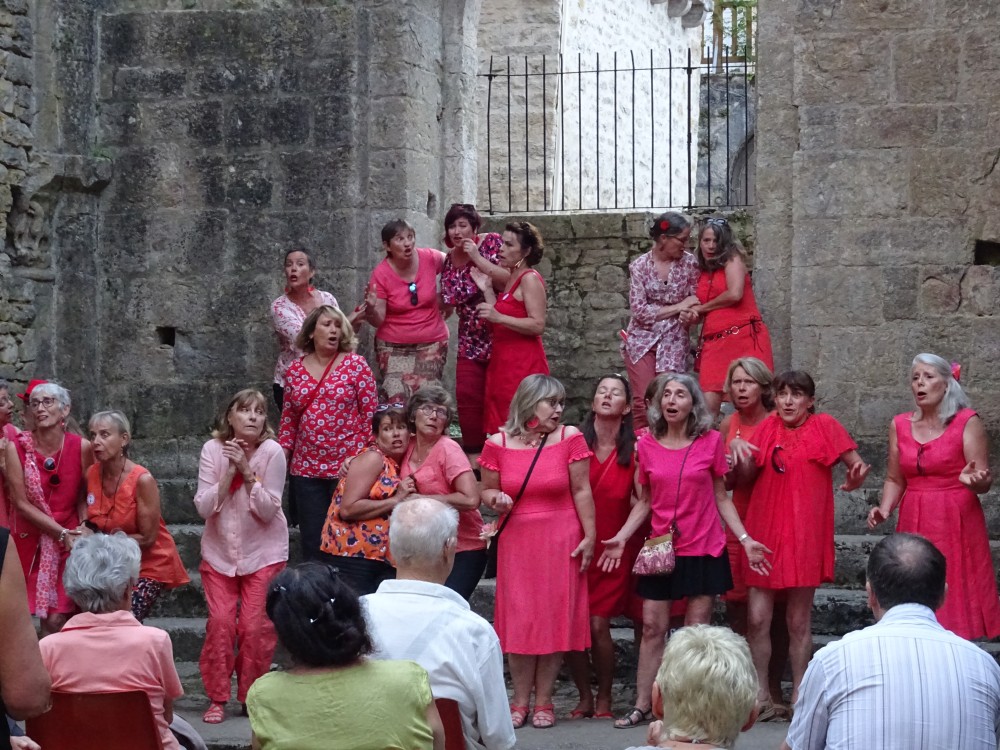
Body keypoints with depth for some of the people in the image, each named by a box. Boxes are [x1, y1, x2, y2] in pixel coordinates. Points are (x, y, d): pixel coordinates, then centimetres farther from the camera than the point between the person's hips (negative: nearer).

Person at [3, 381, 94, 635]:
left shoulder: (81, 447, -5)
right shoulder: (17, 447, -7)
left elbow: (86, 495, 5)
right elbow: (21, 502, -8)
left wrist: (83, 529, -12)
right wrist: (61, 532, -13)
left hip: (68, 539, 0)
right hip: (28, 537, 0)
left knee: (57, 619, -7)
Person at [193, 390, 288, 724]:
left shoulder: (272, 452, -13)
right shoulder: (213, 449, -9)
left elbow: (268, 511, -15)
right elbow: (204, 507, -13)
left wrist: (247, 471, -24)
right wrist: (229, 472, -23)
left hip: (263, 552, -1)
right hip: (219, 551, 1)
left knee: (256, 626, -4)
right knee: (220, 622, -6)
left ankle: (252, 697, 13)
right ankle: (217, 698, 6)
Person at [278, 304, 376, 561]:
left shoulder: (355, 365, -2)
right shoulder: (295, 370, 8)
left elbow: (371, 414, -4)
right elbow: (288, 420, 13)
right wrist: (281, 458, 4)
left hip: (347, 466, -3)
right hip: (306, 469, 3)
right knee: (311, 539, 7)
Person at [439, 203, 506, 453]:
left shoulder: (491, 243, -7)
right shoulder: (449, 260, 8)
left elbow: (507, 279, -19)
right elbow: (447, 305, 15)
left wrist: (477, 257, -20)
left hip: (499, 336, -5)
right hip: (471, 339, 5)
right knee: (467, 394, 0)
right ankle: (474, 450, 10)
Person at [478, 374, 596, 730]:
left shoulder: (569, 438, -4)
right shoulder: (499, 443, 0)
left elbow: (581, 491, -2)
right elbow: (486, 492, 10)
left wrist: (589, 537, -4)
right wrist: (496, 498, -13)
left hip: (560, 542, -1)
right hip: (516, 541, 1)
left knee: (554, 619, 1)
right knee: (519, 620, 1)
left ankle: (544, 701, 10)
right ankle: (520, 701, 10)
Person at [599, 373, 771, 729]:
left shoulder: (711, 441, -2)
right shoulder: (647, 444, 2)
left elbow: (721, 498, 3)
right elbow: (645, 501, 9)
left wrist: (745, 539, -5)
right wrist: (621, 538, -1)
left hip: (704, 550, -2)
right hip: (660, 550, 2)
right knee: (653, 627, 3)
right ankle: (642, 706, 9)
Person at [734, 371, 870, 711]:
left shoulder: (824, 426, 1)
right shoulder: (768, 427, 10)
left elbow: (856, 465, 1)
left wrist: (856, 477, -23)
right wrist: (737, 447, -6)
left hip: (804, 535, -3)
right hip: (763, 531, 3)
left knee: (799, 622, 4)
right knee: (756, 619, -3)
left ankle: (799, 695, 14)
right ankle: (761, 695, 7)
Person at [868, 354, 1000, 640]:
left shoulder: (967, 422, -4)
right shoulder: (900, 425, 9)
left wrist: (972, 481, -27)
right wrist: (884, 509, -3)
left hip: (956, 526, -4)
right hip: (914, 525, 4)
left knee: (955, 601, -4)